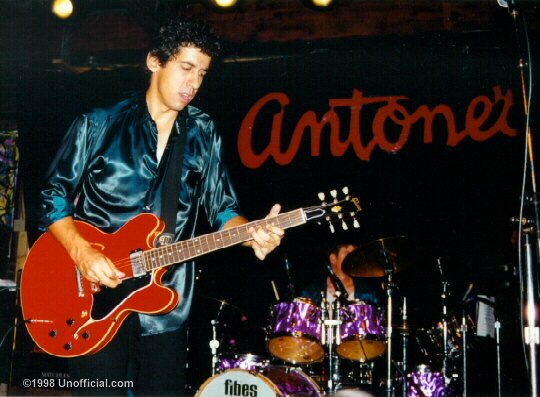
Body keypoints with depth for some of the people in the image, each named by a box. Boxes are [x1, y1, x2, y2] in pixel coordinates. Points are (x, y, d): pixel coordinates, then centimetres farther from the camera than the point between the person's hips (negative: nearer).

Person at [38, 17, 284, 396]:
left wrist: (252, 233, -17)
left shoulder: (203, 135, 7)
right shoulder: (97, 125, -2)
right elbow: (53, 197, 0)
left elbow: (222, 208, 5)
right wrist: (82, 253, -15)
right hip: (95, 300, -3)